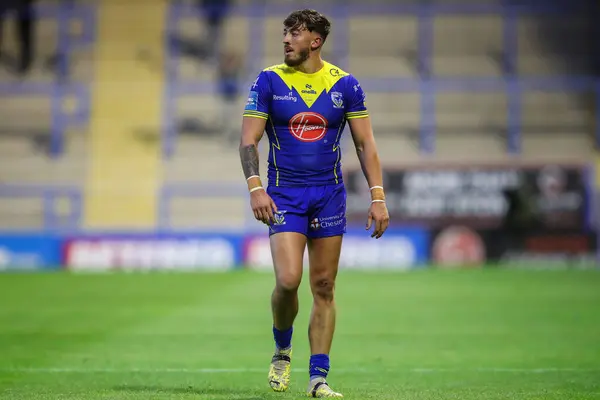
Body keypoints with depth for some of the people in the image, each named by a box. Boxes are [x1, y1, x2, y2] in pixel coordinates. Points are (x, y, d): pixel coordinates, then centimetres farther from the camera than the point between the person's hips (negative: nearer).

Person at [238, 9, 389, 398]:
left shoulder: (345, 85, 2)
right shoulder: (269, 81, 0)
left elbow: (366, 143, 4)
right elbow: (248, 140, -2)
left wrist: (378, 197, -4)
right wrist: (255, 187, -16)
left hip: (330, 195, 1)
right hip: (284, 195, -1)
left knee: (324, 287, 2)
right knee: (288, 279, -16)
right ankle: (282, 351, 12)